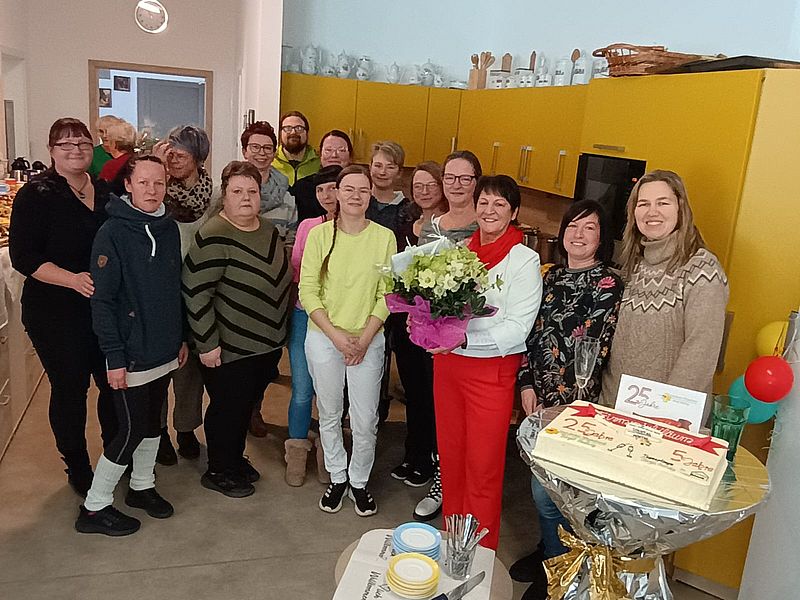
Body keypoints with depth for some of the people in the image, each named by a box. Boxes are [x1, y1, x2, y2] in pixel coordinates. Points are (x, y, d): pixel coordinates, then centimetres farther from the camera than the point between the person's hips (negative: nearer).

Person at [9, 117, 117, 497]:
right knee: (70, 388, 7)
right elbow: (23, 256, -13)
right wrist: (73, 279, -25)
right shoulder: (37, 194, -9)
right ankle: (77, 469, 27)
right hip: (56, 314, -5)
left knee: (114, 383, 12)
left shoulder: (105, 192, 7)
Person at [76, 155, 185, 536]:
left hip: (164, 351, 6)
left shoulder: (169, 228, 5)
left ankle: (142, 486, 37)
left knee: (153, 422, 17)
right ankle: (94, 508, 19)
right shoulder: (112, 233, -15)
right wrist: (114, 357, -18)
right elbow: (102, 300, -16)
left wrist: (181, 338, 13)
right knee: (132, 429, 1)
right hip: (132, 355, -6)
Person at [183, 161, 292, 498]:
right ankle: (217, 472, 30)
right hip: (230, 349, -7)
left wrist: (277, 333, 18)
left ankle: (235, 458, 42)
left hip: (267, 343, 8)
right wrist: (207, 343, -21)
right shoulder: (214, 237, -21)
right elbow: (195, 292, -23)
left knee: (248, 404, 21)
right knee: (228, 408, 8)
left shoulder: (268, 230, 4)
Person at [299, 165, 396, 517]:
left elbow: (386, 295, -3)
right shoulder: (319, 235, -3)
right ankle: (337, 478, 34)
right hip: (323, 338, 1)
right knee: (329, 415, 13)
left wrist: (364, 339, -10)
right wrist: (336, 335, -12)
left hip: (368, 340, 0)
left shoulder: (384, 237, -3)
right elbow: (308, 292, -5)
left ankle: (360, 481, 28)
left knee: (365, 421, 4)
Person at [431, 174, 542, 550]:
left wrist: (464, 340, -25)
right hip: (447, 364, 5)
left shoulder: (524, 260, -9)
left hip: (492, 371, -5)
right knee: (450, 455, 17)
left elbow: (518, 328, -16)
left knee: (482, 466, 5)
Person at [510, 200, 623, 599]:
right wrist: (527, 385, 0)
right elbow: (532, 333, 10)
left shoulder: (609, 284, -9)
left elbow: (597, 350, -13)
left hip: (574, 402, -5)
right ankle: (548, 550, 38)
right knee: (542, 482, 15)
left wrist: (562, 404, -14)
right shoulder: (551, 276, 10)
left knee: (547, 488, -1)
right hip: (541, 398, 6)